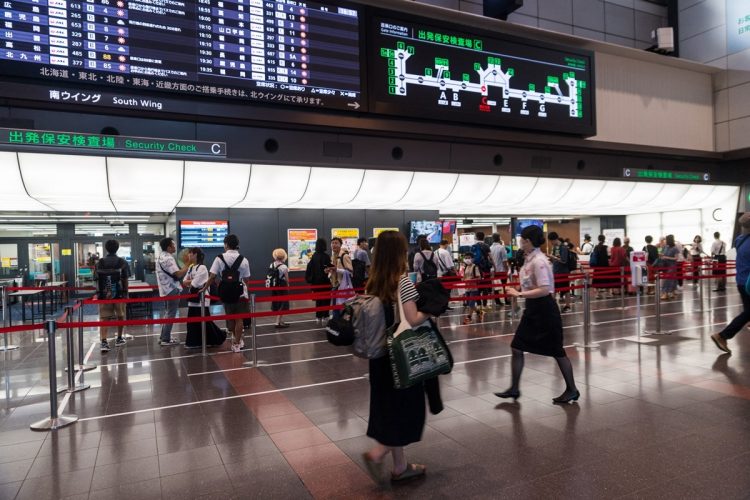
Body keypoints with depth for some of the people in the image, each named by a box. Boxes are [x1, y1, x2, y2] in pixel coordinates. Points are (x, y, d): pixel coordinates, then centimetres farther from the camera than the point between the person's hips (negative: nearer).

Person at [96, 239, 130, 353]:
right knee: (120, 316, 15)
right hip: (119, 294, -1)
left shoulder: (100, 262, 1)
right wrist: (126, 293, 5)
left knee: (104, 318, 1)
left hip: (104, 295, 1)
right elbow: (125, 279, -4)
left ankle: (103, 342, -13)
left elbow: (97, 280, 3)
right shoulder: (122, 262, -3)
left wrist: (99, 293, 13)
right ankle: (119, 339, 25)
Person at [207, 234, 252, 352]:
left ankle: (237, 339, 36)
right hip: (240, 293, -1)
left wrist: (204, 288, 3)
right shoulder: (244, 260, -7)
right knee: (239, 319, 9)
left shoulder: (219, 258, -8)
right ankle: (236, 344, 12)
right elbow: (246, 279, -6)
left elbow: (212, 277, -9)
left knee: (230, 318, 19)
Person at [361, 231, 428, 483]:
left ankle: (400, 466, 26)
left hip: (381, 353, 7)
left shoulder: (374, 281, 4)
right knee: (408, 407, 10)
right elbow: (413, 320, -20)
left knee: (390, 407, 15)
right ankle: (377, 453, 5)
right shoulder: (403, 281, -17)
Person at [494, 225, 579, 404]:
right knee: (516, 348, 9)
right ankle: (514, 389, 20)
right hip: (533, 309, 10)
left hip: (544, 310, -9)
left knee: (557, 352, 5)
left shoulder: (538, 261, -22)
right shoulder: (530, 259, 6)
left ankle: (572, 390, 23)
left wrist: (519, 294, -26)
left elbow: (545, 290, -27)